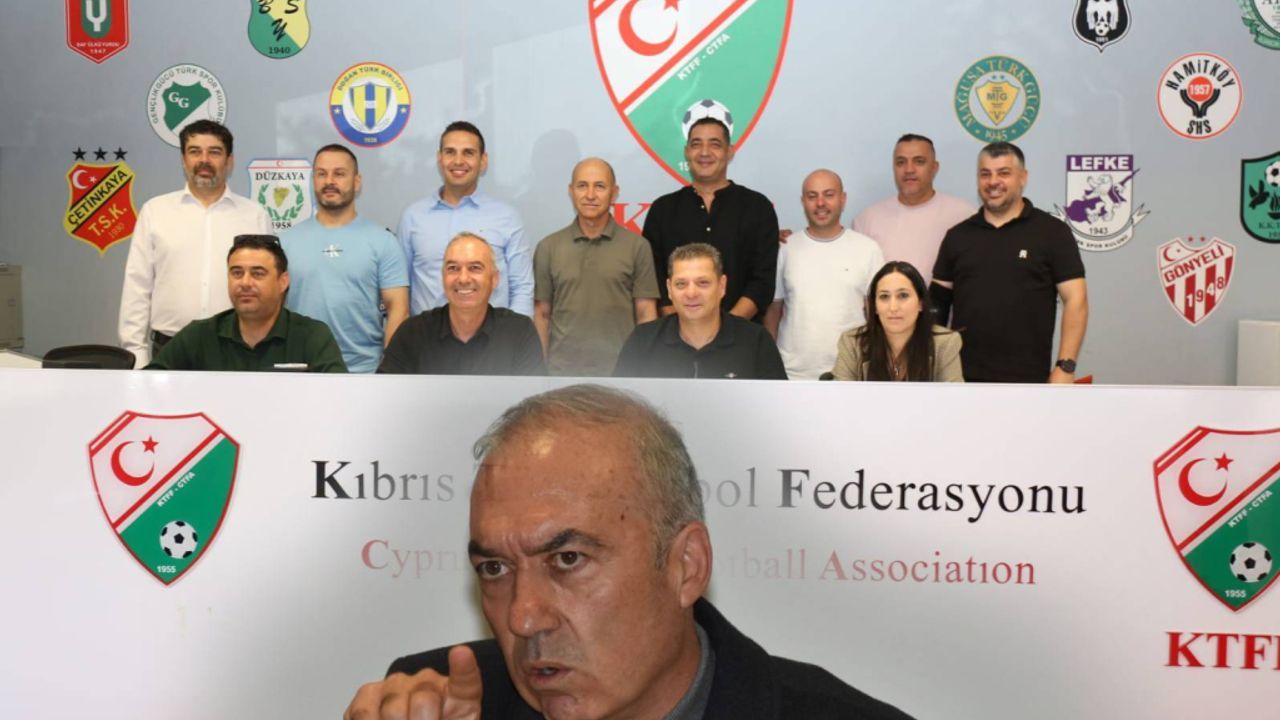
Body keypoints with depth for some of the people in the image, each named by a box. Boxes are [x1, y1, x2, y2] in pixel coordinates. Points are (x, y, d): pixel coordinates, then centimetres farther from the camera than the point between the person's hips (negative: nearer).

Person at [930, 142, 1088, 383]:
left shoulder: (1052, 232, 0)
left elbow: (1075, 300, -3)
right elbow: (938, 302, 13)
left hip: (1027, 378, -3)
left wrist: (1065, 367, -11)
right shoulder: (958, 236, 11)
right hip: (962, 376, 3)